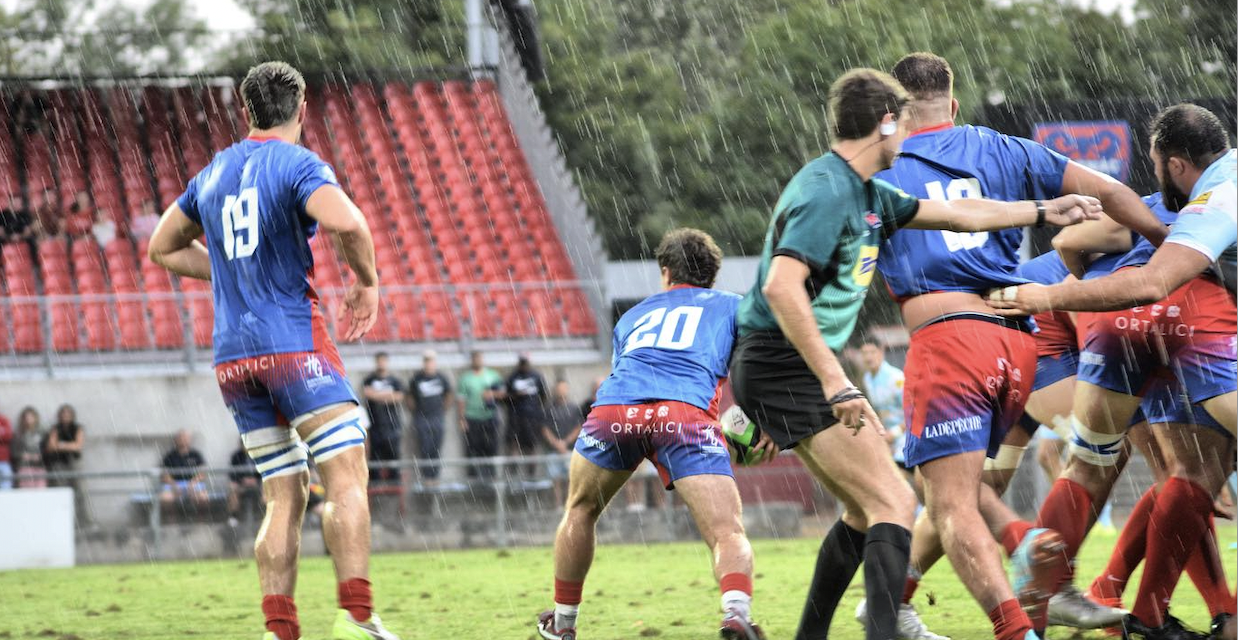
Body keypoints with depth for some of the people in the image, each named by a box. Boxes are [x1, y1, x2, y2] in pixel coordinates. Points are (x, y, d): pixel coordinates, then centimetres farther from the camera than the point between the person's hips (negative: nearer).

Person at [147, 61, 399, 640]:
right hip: (293, 343, -7)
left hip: (232, 358, 7)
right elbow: (346, 222, -25)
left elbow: (163, 248, 27)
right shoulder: (298, 164, -5)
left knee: (284, 496, 9)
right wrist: (367, 282, -8)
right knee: (348, 479, -8)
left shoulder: (213, 173, 16)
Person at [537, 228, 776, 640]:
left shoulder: (633, 316, 37)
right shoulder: (730, 305, 28)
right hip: (686, 413, -3)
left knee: (580, 511, 29)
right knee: (728, 534, -8)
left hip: (613, 407, 3)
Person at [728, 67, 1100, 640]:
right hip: (786, 370, -11)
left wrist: (1043, 212, 31)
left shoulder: (866, 193, 14)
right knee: (893, 503, -15)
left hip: (804, 370, 11)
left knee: (867, 508, 18)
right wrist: (835, 382, -32)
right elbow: (781, 286, -29)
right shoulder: (828, 191, -17)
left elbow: (953, 214, 27)